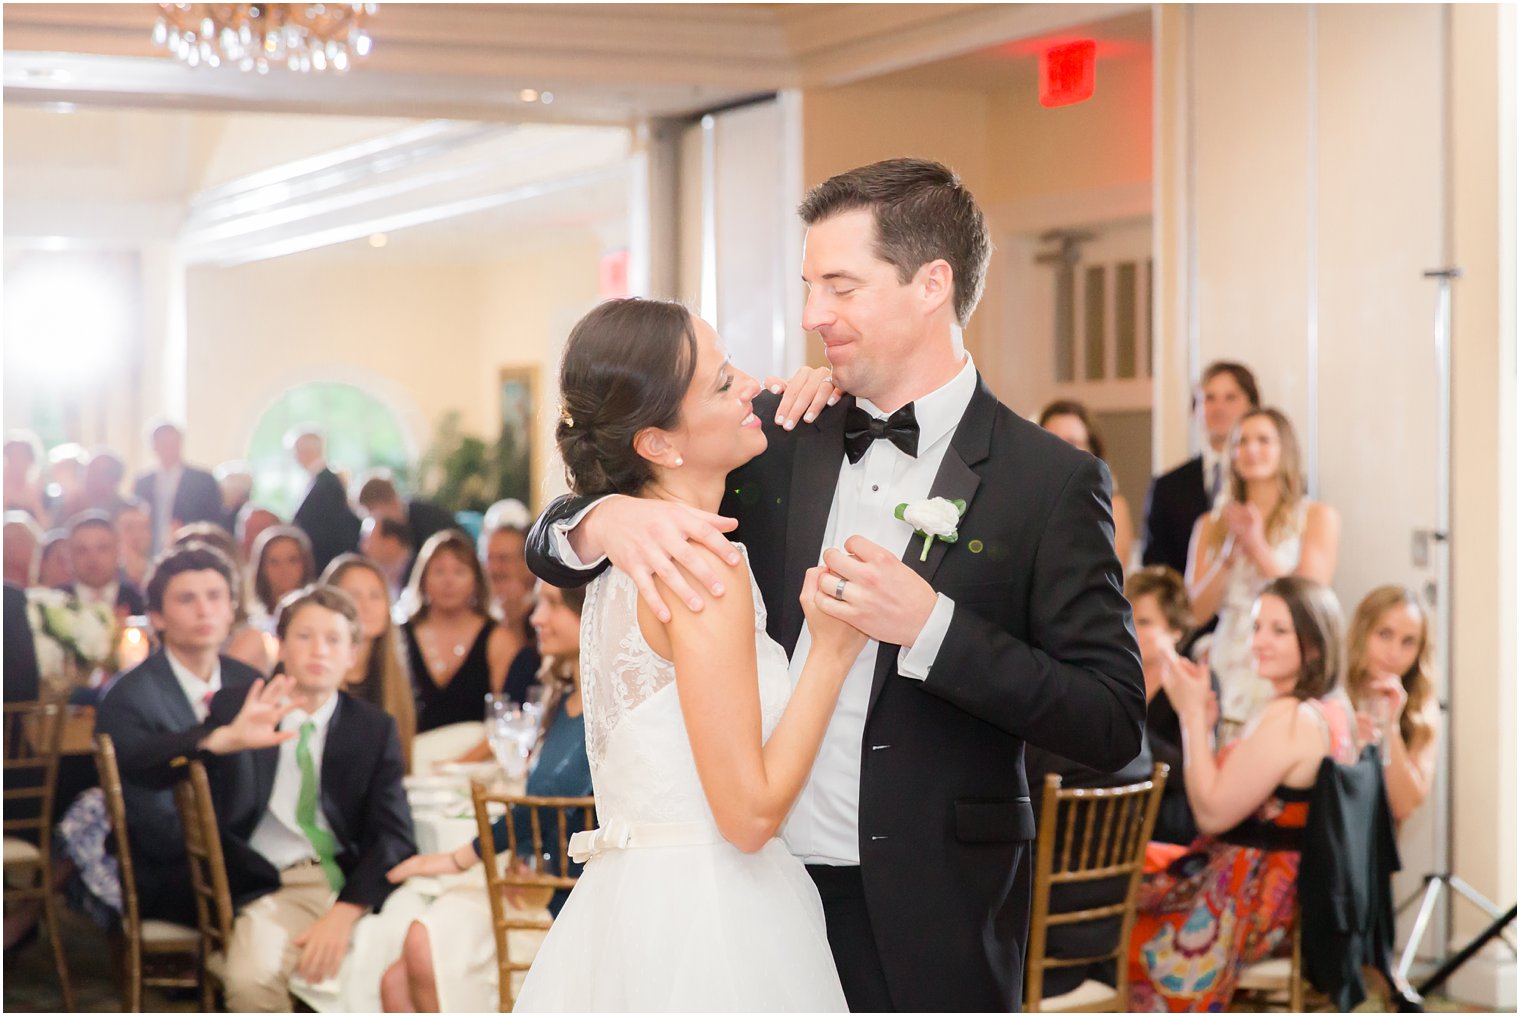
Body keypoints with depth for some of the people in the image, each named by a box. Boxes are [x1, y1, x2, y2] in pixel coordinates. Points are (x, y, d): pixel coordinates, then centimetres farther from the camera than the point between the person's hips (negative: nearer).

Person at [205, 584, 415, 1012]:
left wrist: (344, 913, -16)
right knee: (250, 977, -32)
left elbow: (394, 836, 0)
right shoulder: (233, 709, 8)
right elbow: (230, 816, -4)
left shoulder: (376, 729, 10)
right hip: (271, 888, -1)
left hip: (356, 884, 1)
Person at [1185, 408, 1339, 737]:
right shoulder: (1211, 525, 15)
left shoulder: (1318, 517, 6)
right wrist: (1230, 553, -6)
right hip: (1227, 677, 3)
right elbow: (1196, 612, 6)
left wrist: (1259, 548, -11)